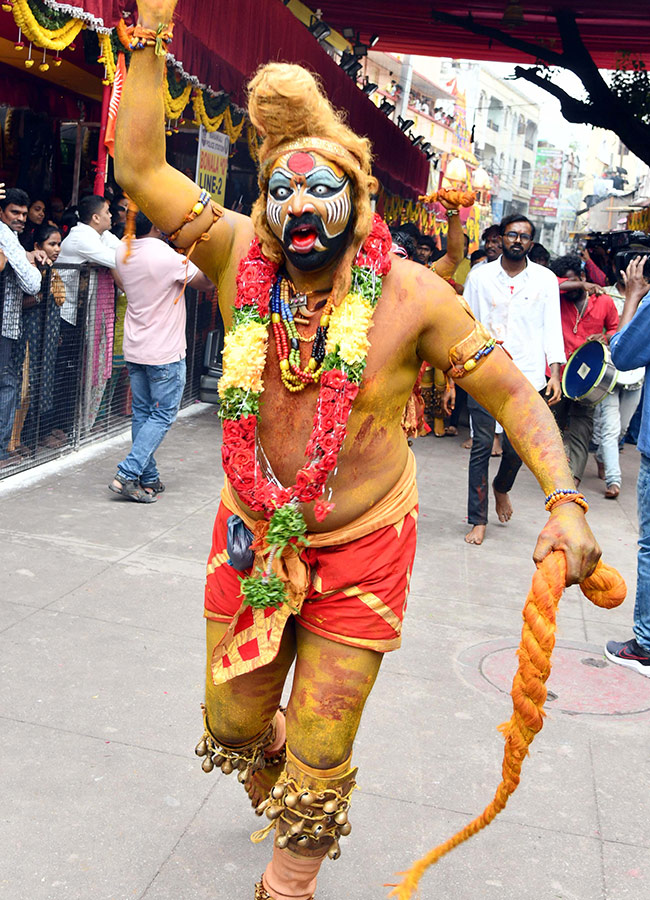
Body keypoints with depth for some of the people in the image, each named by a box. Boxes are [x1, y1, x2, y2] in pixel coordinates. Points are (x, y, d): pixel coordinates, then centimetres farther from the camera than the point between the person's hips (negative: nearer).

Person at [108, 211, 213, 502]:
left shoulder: (124, 254, 3)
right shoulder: (170, 257, -19)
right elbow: (208, 284, -9)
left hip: (134, 350, 7)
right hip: (165, 353, -7)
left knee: (142, 414, 13)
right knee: (162, 416, 1)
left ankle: (148, 479, 18)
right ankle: (127, 474, -7)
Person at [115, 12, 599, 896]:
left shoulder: (412, 295, -14)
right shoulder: (239, 260, -8)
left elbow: (514, 395, -10)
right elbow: (140, 167, -12)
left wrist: (564, 504, -22)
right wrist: (152, 27, -14)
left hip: (362, 548, -2)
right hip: (251, 537, 3)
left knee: (318, 755, 7)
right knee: (233, 718, 19)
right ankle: (276, 807, 55)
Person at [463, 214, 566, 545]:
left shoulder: (545, 279, 7)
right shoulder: (479, 275, 6)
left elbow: (552, 327, 6)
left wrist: (555, 373, -2)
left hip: (527, 376, 1)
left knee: (516, 447, 0)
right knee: (481, 446, -2)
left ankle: (502, 487, 35)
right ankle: (478, 520, 8)